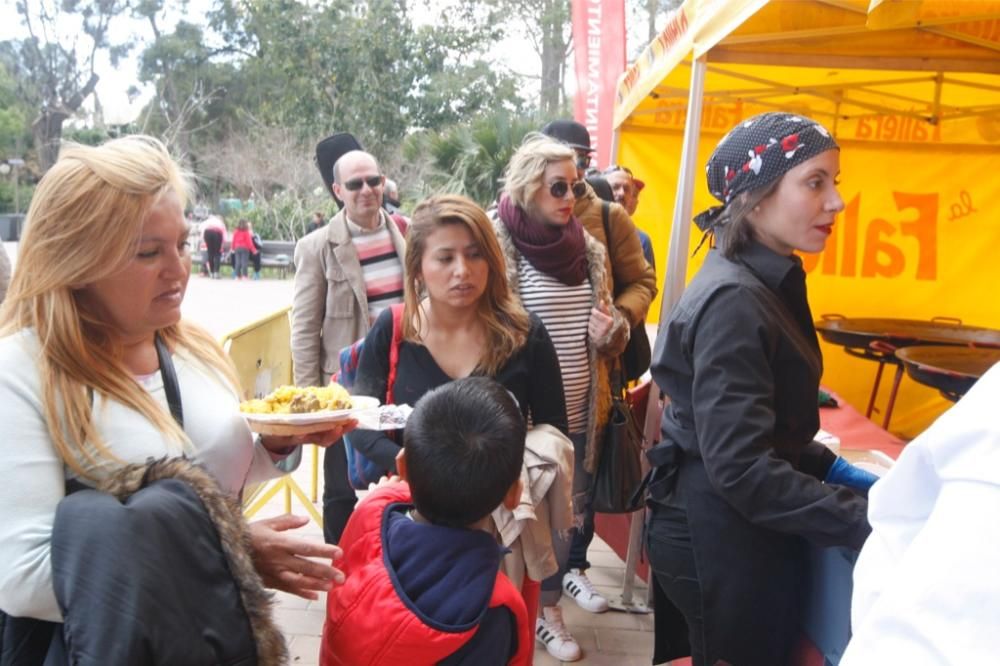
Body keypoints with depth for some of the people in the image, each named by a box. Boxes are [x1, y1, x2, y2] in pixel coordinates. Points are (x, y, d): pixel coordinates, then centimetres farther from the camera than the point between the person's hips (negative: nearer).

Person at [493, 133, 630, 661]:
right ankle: (539, 607, 28)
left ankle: (569, 569, 45)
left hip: (580, 409, 5)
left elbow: (611, 323, 14)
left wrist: (612, 329, -9)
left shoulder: (589, 249, 5)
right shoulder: (500, 248, -13)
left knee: (573, 504, 20)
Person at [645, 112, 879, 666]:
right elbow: (742, 466, -28)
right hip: (721, 534, -9)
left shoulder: (764, 283, 7)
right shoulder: (734, 300, -24)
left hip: (741, 528, 9)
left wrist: (832, 470, 8)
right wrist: (867, 522, -24)